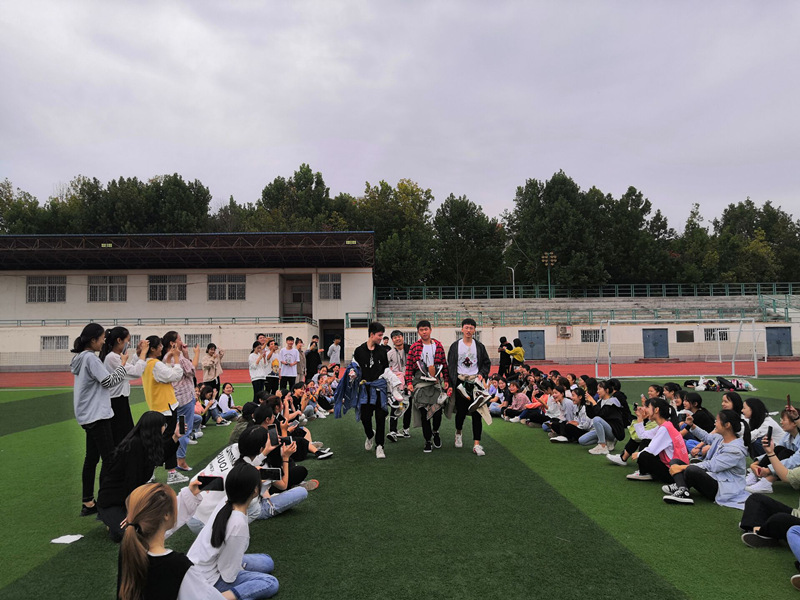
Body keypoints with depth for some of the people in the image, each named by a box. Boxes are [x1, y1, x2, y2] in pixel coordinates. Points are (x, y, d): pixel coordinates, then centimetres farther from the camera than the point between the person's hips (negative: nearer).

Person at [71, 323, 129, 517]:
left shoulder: (81, 358, 14)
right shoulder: (90, 358, -16)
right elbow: (109, 381, -17)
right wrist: (122, 364, -7)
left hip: (88, 415, 10)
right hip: (96, 415, -10)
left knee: (92, 458, 12)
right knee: (109, 458, -7)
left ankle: (88, 503, 16)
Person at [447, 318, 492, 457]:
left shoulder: (479, 346, 8)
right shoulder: (455, 346, 4)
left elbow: (487, 363, 13)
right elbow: (450, 366, 4)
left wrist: (482, 374, -5)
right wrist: (452, 384, -5)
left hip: (475, 381, 1)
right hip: (460, 382, -1)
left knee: (477, 412, -5)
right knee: (461, 411, 2)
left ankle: (476, 444, -4)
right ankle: (458, 433, 34)